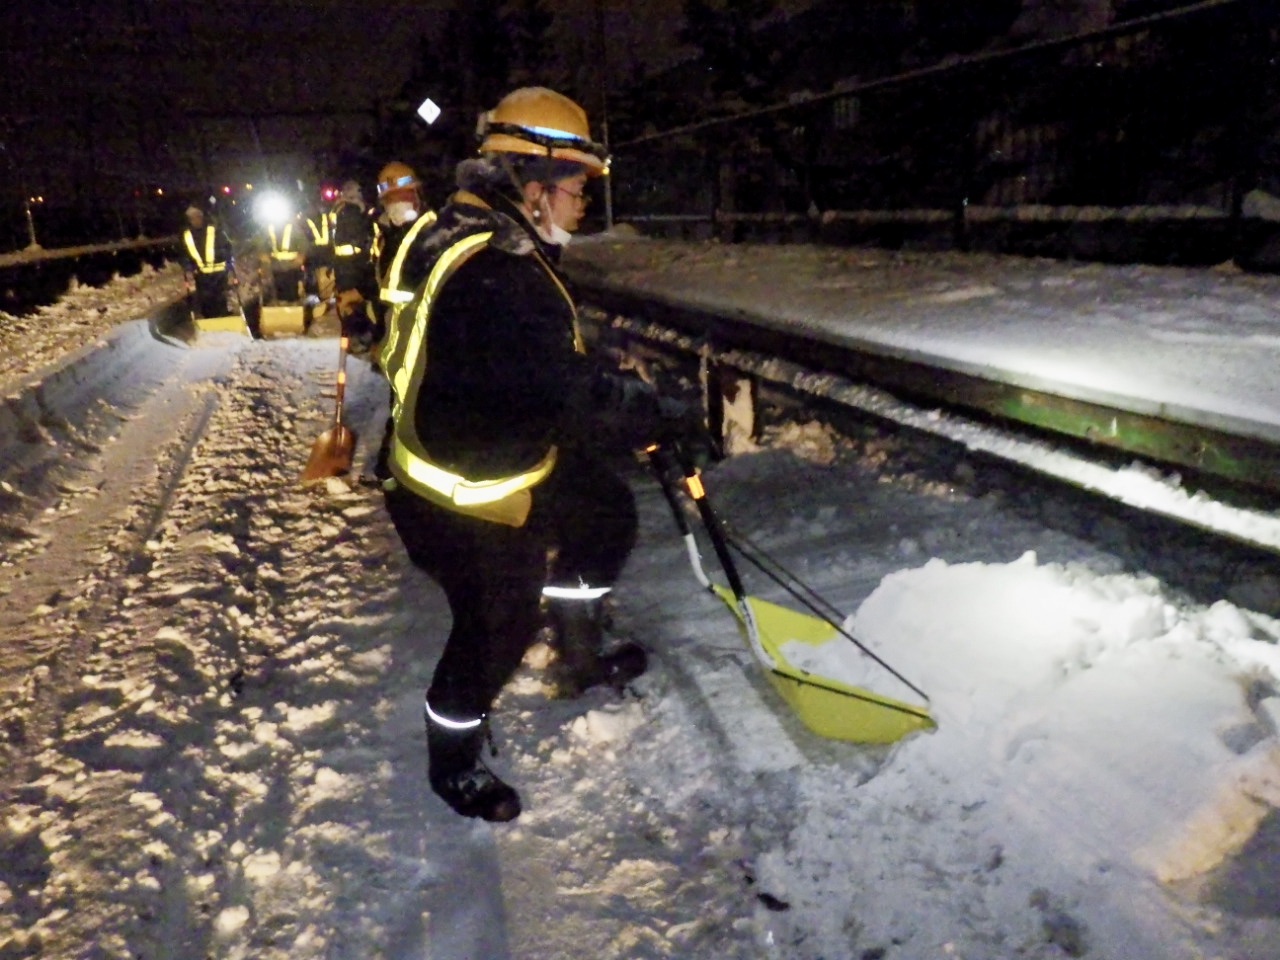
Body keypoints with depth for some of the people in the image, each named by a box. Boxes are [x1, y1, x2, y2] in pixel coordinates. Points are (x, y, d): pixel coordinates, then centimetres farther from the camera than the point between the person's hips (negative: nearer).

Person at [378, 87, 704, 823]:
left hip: (514, 453, 10)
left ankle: (581, 659, 37)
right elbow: (570, 394, -34)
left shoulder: (500, 250, 2)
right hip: (462, 491, -10)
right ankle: (454, 763, 33)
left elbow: (558, 365, 10)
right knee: (499, 627, 6)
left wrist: (638, 408, 5)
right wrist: (666, 418, -20)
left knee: (607, 516, 18)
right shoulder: (495, 278, -32)